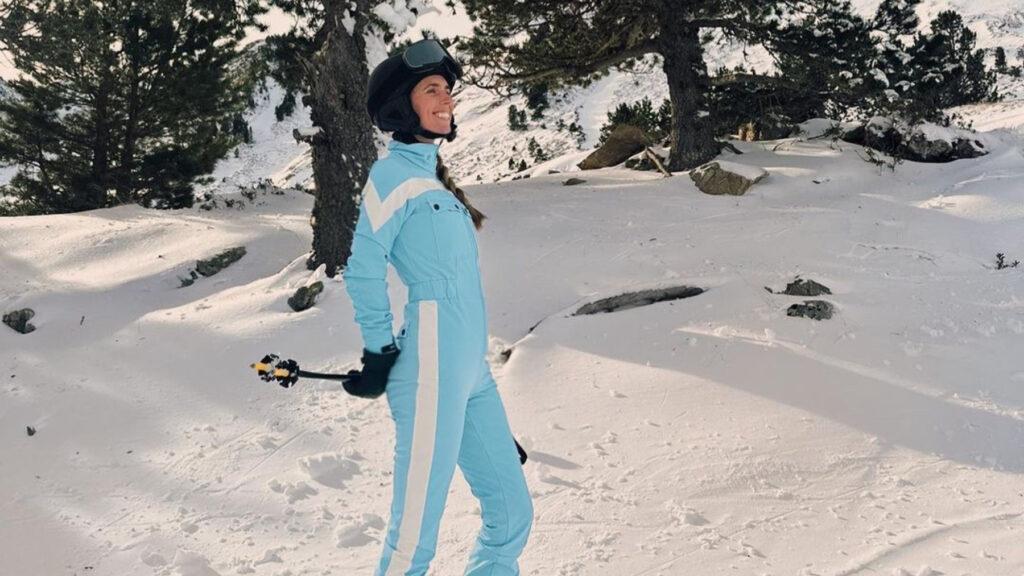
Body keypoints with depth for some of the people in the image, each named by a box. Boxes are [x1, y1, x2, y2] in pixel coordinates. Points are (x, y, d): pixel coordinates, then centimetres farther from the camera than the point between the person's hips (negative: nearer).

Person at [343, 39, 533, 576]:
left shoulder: (432, 174, 19)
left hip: (471, 370, 9)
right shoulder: (394, 171, -6)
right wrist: (380, 352, -7)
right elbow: (363, 270, -13)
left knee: (512, 513, 12)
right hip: (432, 371, -9)